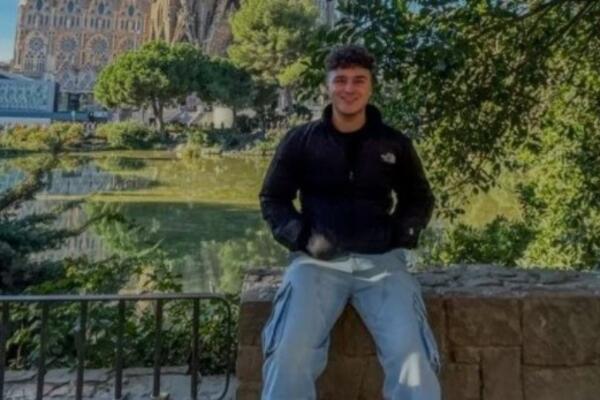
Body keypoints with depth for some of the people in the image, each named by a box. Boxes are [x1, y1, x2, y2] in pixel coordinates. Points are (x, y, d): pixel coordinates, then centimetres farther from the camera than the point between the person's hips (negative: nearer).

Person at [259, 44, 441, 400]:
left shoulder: (396, 144, 11)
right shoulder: (300, 140, 7)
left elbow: (421, 199, 22)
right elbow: (273, 199, 13)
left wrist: (401, 234, 0)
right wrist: (302, 237, -6)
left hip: (382, 260, 1)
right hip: (318, 260, -1)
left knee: (411, 355, -20)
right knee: (291, 353, -24)